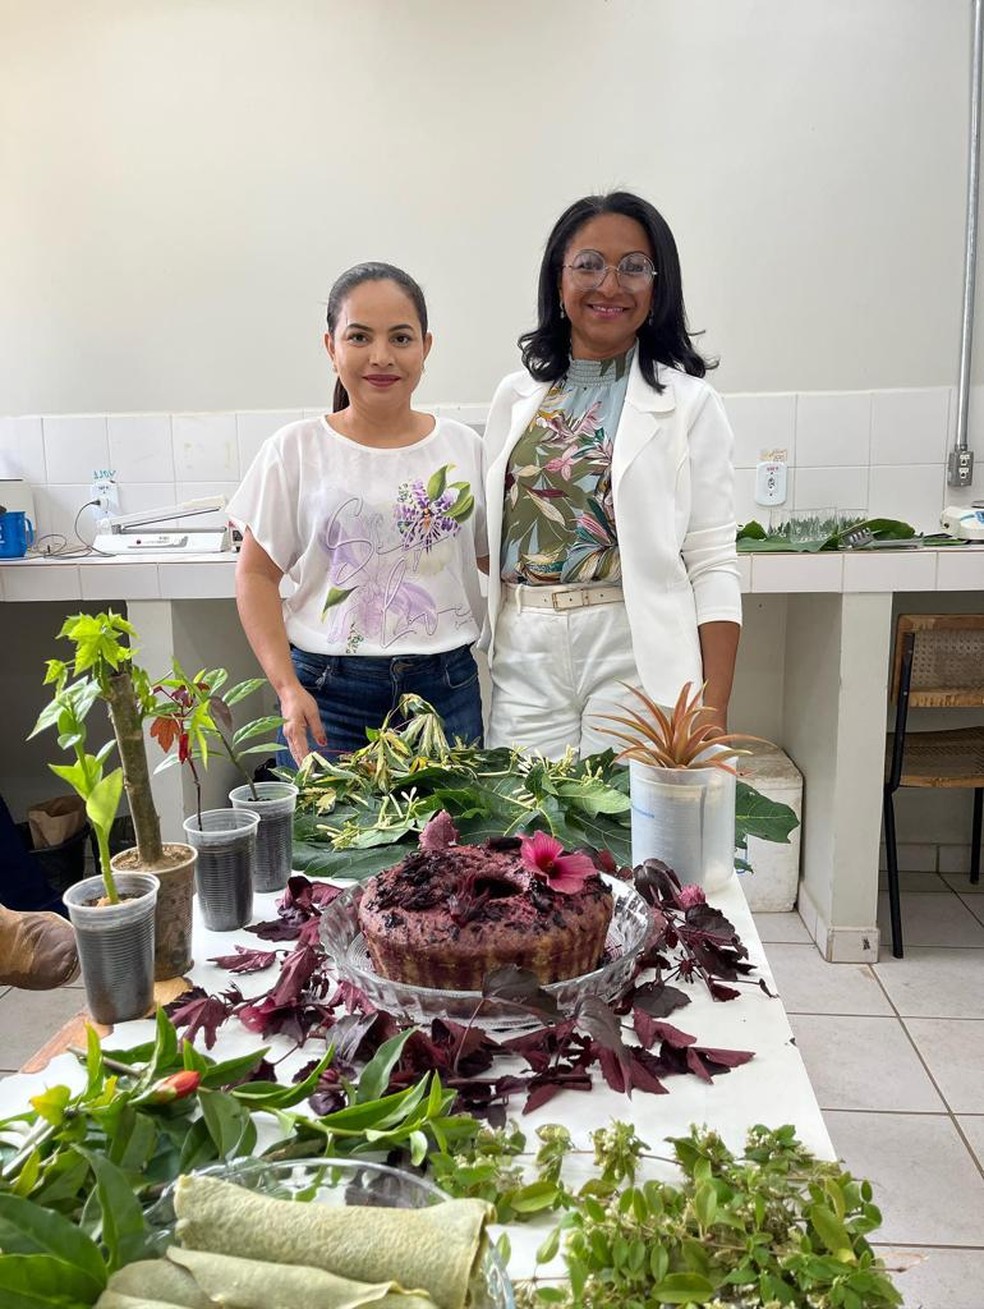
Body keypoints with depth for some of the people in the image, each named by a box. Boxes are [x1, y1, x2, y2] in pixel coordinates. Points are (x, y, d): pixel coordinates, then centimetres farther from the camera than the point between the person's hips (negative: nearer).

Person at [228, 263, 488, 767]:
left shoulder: (464, 446, 6)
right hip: (328, 690, -1)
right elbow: (257, 575, 0)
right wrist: (287, 687, -10)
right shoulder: (295, 450, 0)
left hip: (446, 687, 2)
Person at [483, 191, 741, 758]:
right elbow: (489, 540, 12)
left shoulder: (689, 403, 0)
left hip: (634, 651, -3)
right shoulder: (516, 396, 10)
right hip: (524, 654, 3)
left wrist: (714, 712, -11)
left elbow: (712, 566, -5)